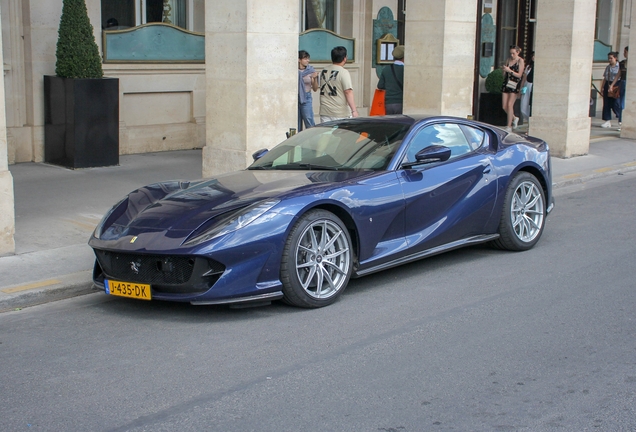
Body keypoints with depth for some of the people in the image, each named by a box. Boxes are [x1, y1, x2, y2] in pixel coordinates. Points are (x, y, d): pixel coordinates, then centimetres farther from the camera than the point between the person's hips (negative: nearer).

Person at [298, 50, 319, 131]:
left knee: (309, 124, -10)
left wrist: (315, 78, -14)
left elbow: (315, 89, 2)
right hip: (295, 98, 1)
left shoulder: (311, 71, 1)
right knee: (297, 124, 6)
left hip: (306, 99, -1)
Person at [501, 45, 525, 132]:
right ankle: (514, 118, 29)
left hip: (514, 84, -6)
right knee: (504, 106, 3)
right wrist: (504, 70, -3)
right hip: (506, 83, 6)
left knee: (510, 104, -10)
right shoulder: (508, 60, 11)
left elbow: (519, 75, -10)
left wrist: (509, 70, -18)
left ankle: (509, 126, -3)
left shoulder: (520, 61, -4)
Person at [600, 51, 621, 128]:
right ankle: (608, 121, 8)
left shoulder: (619, 66, -5)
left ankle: (620, 121, 2)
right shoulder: (607, 67, 15)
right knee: (606, 104, 3)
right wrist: (602, 88, 10)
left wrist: (612, 86, -20)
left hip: (616, 85, -7)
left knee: (616, 104, -8)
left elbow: (617, 77, -12)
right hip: (607, 85, 7)